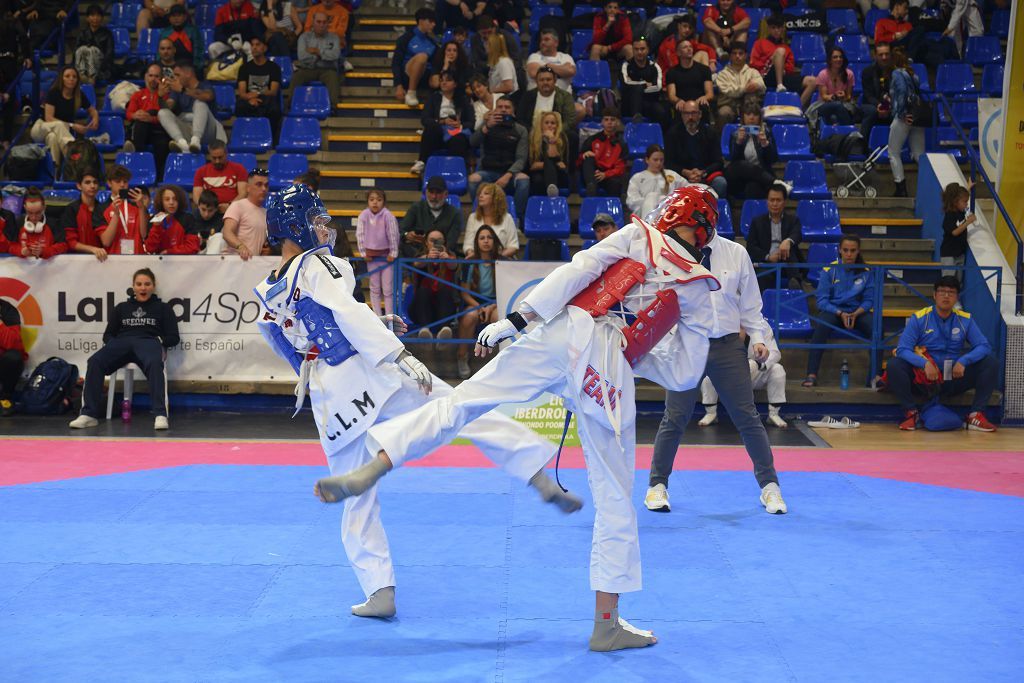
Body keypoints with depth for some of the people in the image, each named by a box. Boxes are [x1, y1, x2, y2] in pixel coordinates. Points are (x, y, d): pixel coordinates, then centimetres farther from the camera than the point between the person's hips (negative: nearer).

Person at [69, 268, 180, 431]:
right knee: (94, 361, -31)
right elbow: (108, 334, 22)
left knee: (154, 363, -42)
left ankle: (160, 414, -52)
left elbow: (173, 337, 14)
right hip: (122, 342, 3)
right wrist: (112, 344, -1)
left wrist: (159, 342, -7)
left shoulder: (163, 308, 22)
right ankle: (89, 414, -35)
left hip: (149, 342, -3)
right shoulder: (122, 308, 29)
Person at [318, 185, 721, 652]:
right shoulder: (700, 290, 19)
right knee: (615, 499, 10)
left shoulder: (636, 237, 16)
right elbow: (684, 374, 19)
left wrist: (517, 317, -1)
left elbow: (579, 268, 1)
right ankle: (607, 623, 15)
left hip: (565, 335, 0)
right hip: (612, 377, 1)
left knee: (460, 402, 2)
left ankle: (370, 470, -16)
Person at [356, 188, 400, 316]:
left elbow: (393, 235, -12)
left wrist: (393, 253, -9)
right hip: (371, 255, 2)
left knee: (388, 289, 0)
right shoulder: (364, 215, -9)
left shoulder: (388, 215, -16)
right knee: (374, 288, 9)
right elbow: (360, 234, -4)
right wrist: (363, 253, -4)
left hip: (386, 255, -2)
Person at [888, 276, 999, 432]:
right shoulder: (919, 318, -4)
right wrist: (925, 363, -28)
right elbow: (902, 349, -11)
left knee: (991, 363, -15)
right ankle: (912, 412, -10)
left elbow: (984, 346, -2)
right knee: (894, 365, -28)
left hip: (955, 379, 2)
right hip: (923, 378, -2)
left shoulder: (965, 320, 3)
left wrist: (963, 361, -21)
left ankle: (975, 415, -11)